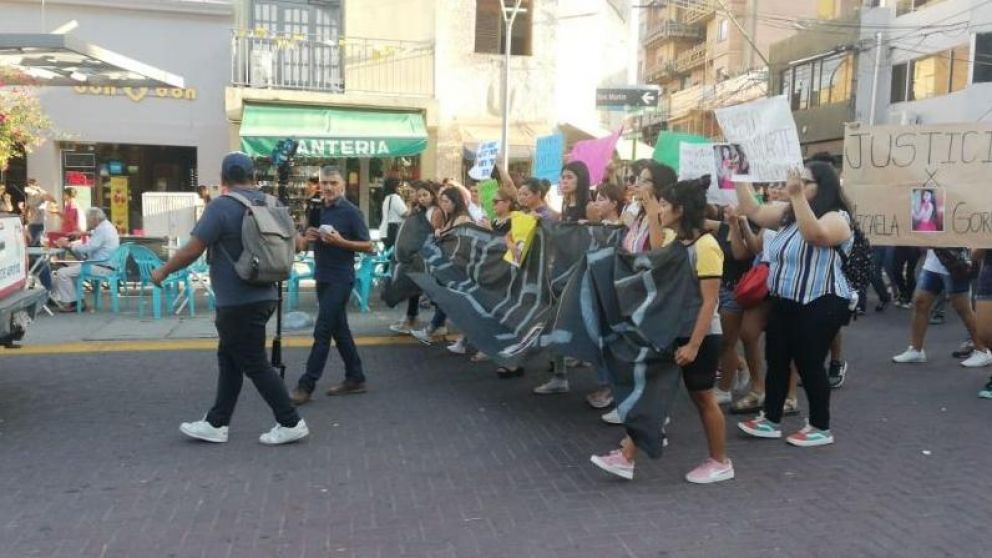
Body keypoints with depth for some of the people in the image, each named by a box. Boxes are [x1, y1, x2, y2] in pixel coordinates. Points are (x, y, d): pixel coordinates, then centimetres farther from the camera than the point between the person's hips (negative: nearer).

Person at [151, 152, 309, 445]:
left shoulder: (221, 206, -15)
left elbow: (192, 250, -15)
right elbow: (293, 241, 19)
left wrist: (163, 271, 0)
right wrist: (301, 240, 42)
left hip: (239, 302, -8)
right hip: (262, 296, 8)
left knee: (255, 365, 1)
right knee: (229, 359, 16)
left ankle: (291, 423, 6)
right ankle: (216, 424, 22)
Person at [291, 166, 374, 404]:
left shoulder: (351, 212, -11)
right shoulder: (318, 210, 11)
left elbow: (368, 245, -10)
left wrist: (340, 241, -22)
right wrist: (310, 236, 0)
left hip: (340, 279, -8)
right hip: (322, 277, 8)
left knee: (322, 331, -6)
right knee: (339, 330, 12)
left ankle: (306, 385, -1)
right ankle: (355, 378, 21)